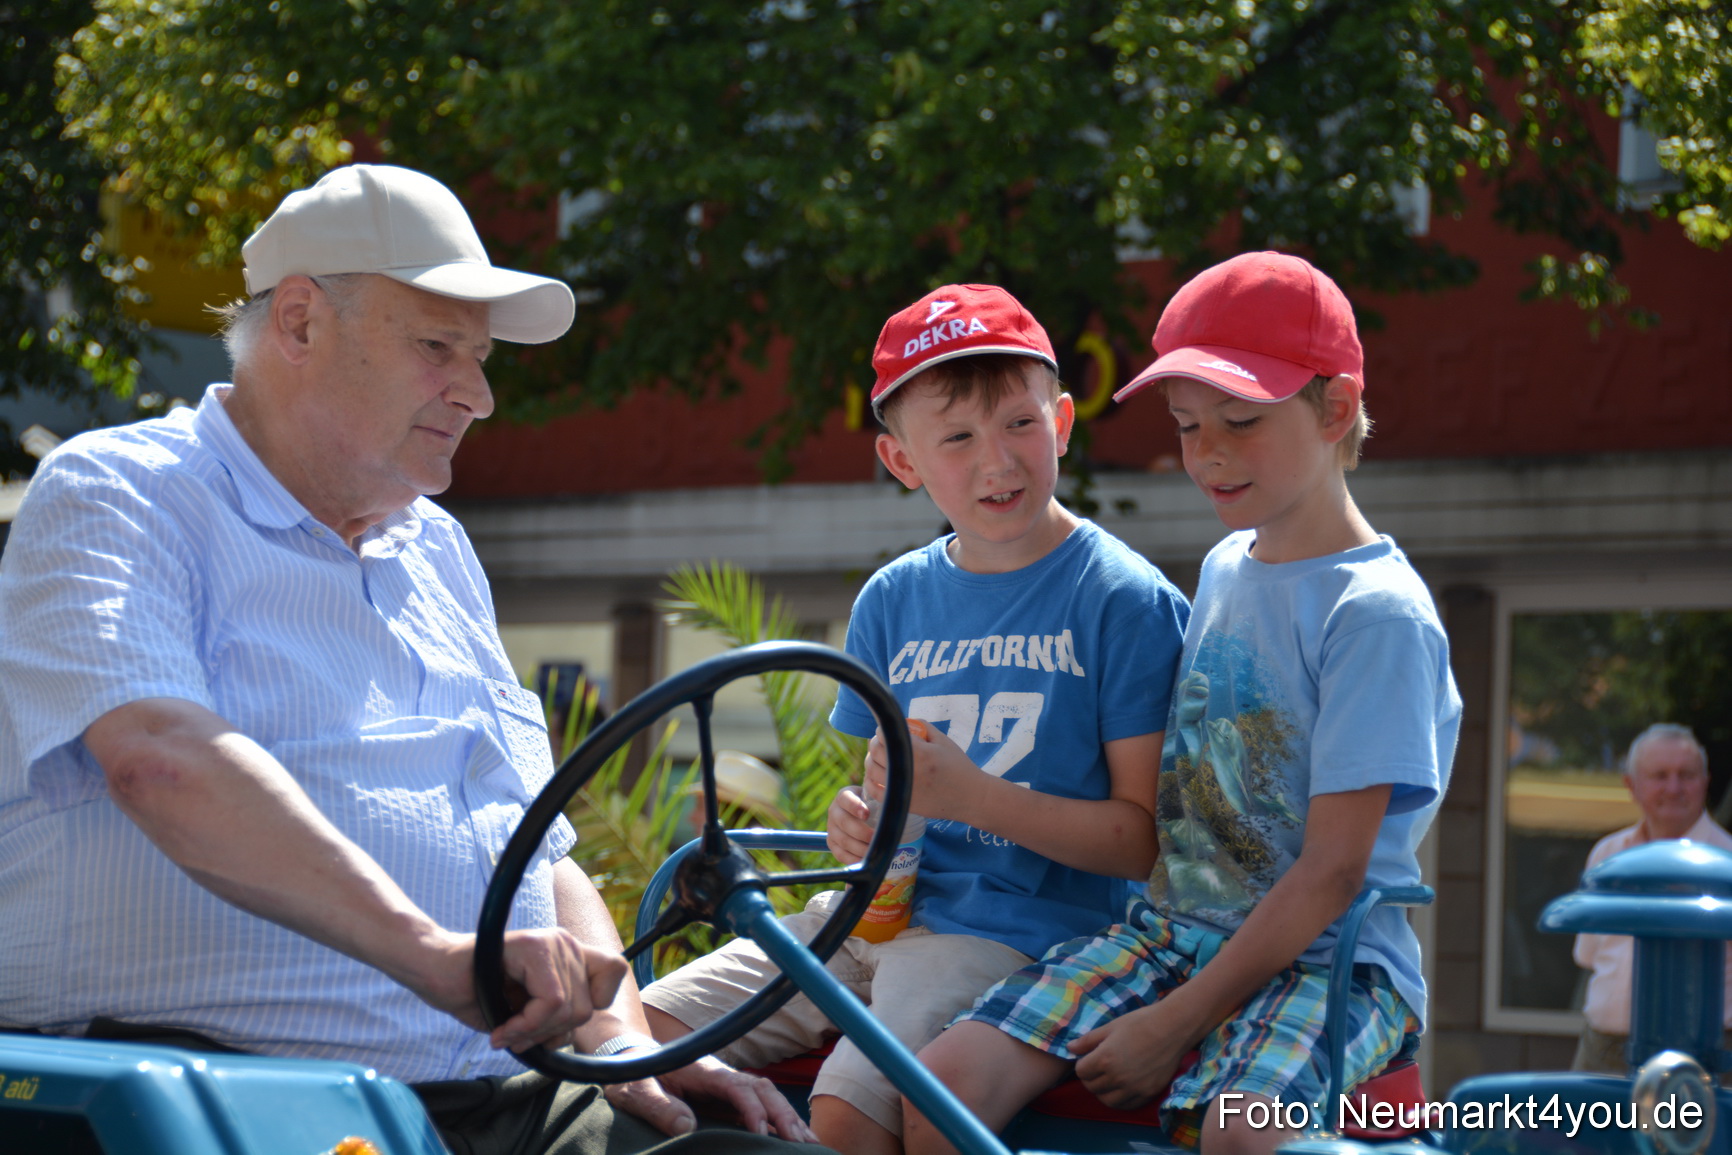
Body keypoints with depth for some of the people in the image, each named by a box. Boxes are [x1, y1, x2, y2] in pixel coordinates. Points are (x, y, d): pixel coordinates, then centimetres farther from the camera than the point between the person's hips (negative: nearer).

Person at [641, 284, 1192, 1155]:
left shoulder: (1125, 600, -6)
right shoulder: (891, 600, 12)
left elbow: (1146, 839, -9)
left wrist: (973, 796, -20)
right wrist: (856, 825, -3)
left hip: (1019, 929, -6)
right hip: (883, 910, 6)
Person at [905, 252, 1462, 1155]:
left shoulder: (1377, 613, -11)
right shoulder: (1222, 569, 13)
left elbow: (1331, 871, -15)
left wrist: (1173, 1025, -17)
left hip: (1329, 957, -7)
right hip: (1172, 925, 7)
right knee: (946, 1080, -16)